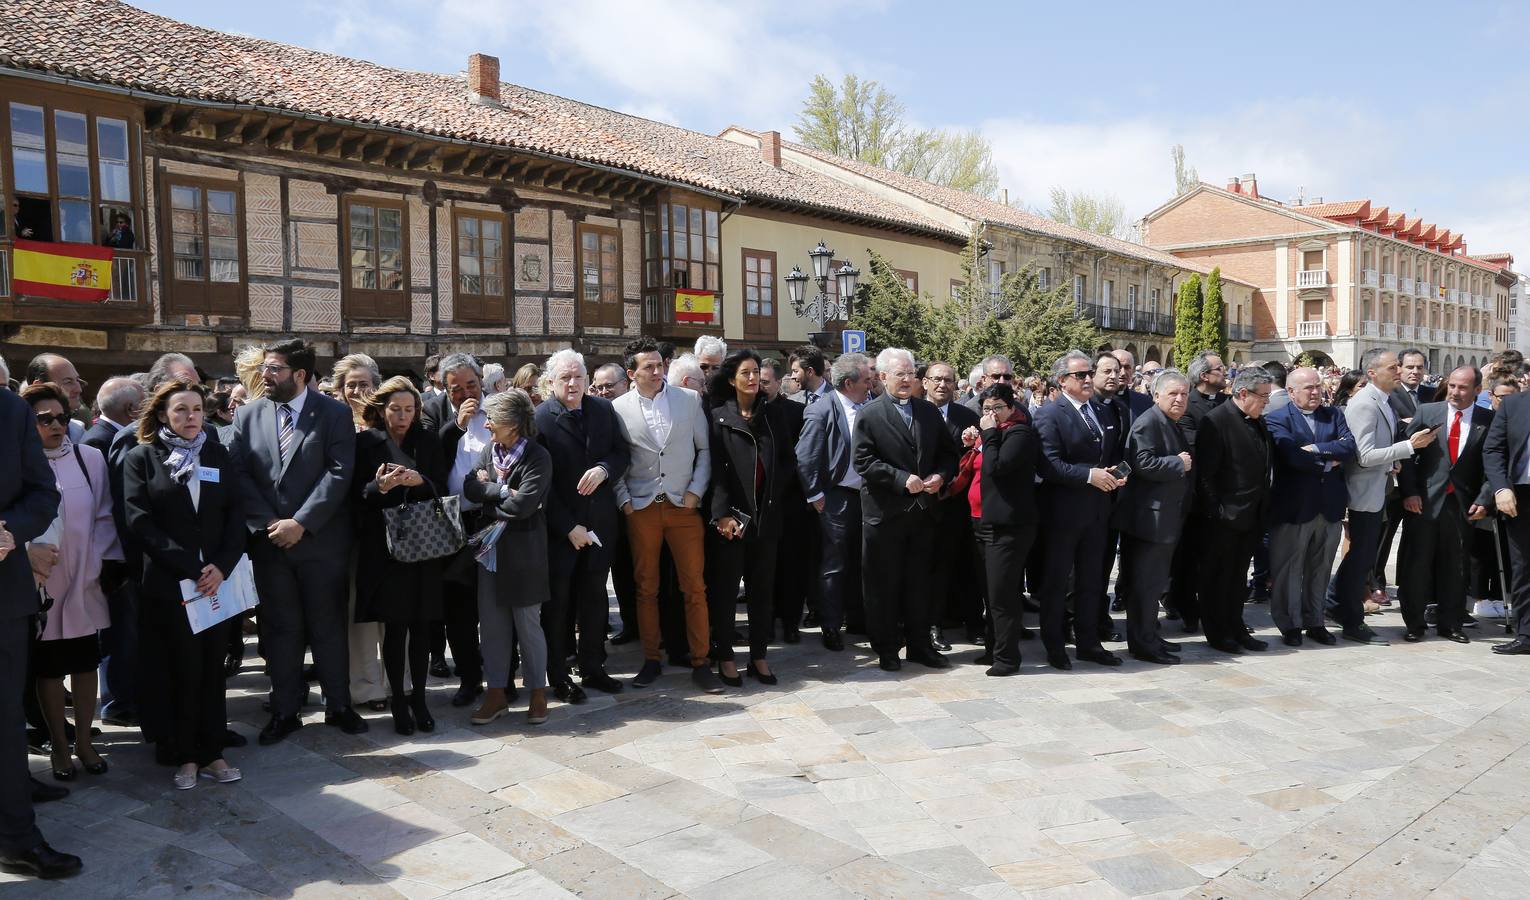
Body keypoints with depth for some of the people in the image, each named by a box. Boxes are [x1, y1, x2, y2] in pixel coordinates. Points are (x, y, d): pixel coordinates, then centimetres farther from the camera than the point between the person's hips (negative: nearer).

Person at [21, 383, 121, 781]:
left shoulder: (90, 458, -1)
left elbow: (104, 518, 3)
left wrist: (97, 566, -3)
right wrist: (28, 551, -17)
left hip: (84, 585, 1)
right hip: (41, 587, -1)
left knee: (85, 664, 11)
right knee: (48, 669, 10)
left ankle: (83, 741, 25)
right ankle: (59, 746, 23)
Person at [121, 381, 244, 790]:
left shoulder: (217, 455, 11)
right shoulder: (141, 458, 3)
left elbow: (235, 514, 6)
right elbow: (140, 521, -7)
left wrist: (222, 566, -10)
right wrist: (191, 568, -13)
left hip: (217, 580, 3)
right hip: (168, 584, -2)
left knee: (212, 668, 4)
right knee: (184, 670, 0)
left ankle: (211, 752, 11)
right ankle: (184, 755, 12)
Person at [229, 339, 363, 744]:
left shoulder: (335, 414, -4)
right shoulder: (249, 416, 7)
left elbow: (339, 473, -11)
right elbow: (240, 474, 2)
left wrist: (301, 522, -16)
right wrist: (268, 522, -9)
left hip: (321, 540, -3)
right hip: (269, 541, 3)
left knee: (328, 625, 8)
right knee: (280, 627, 10)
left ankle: (338, 705, 21)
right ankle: (285, 710, 21)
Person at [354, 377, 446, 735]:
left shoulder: (428, 443, 9)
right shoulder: (366, 443, 2)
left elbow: (442, 491, 5)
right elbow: (356, 495, -2)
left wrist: (421, 482, -15)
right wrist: (379, 486, -22)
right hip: (383, 546, -2)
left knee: (420, 625, 3)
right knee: (394, 626, -1)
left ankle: (418, 697, 14)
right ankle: (397, 700, 12)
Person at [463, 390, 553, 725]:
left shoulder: (538, 457, -12)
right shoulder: (489, 452, 7)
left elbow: (524, 503, -21)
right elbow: (469, 487, -4)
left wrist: (487, 499, -8)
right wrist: (503, 490, -17)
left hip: (523, 552, -6)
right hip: (490, 549, 6)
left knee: (527, 623, 4)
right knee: (491, 622, 9)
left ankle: (537, 692, 18)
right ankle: (497, 692, 20)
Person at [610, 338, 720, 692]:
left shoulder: (689, 399, 3)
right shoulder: (618, 408, 0)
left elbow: (705, 449, 7)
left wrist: (696, 491, -2)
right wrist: (624, 500, -2)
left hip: (684, 505, 0)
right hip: (641, 508, 0)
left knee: (695, 587, 1)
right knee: (646, 588, 7)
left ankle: (699, 662, 10)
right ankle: (651, 660, 19)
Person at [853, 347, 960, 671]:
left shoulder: (929, 411, 10)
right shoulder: (869, 415, -5)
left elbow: (948, 452, 13)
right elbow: (864, 462, -12)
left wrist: (940, 476, -7)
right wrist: (902, 479, -18)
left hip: (923, 510, 4)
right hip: (884, 512, -4)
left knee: (919, 582, 12)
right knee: (883, 584, 4)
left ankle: (920, 645, 23)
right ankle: (885, 649, 16)